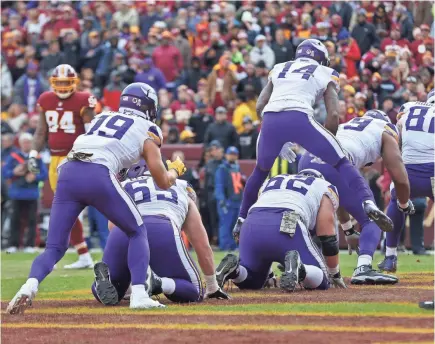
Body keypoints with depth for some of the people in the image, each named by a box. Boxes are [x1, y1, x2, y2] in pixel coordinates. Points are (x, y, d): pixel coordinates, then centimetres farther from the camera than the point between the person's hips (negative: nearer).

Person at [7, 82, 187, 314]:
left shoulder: (101, 118, 32)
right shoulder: (147, 132, 19)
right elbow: (163, 182, 19)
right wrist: (175, 170, 40)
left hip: (68, 173, 4)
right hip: (99, 176, -4)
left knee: (55, 247, 10)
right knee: (138, 232, 18)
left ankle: (31, 285, -20)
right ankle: (139, 294, 0)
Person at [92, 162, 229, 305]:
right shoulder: (182, 190, 36)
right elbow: (203, 247, 37)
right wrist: (212, 287, 48)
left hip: (122, 233, 2)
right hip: (163, 233, -2)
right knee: (193, 292, 15)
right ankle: (157, 283, -19)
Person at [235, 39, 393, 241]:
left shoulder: (278, 69, 31)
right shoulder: (326, 74, 22)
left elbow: (260, 106, 25)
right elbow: (333, 115, 11)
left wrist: (280, 143, 30)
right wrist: (327, 146, 22)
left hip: (270, 119, 3)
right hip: (299, 118, -3)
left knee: (260, 171, 30)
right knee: (341, 163, 7)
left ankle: (242, 218, 35)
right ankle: (368, 203, -14)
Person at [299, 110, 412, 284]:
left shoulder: (344, 127, 41)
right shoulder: (386, 134, 26)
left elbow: (335, 197, 41)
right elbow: (400, 179, 15)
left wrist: (348, 230, 44)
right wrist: (405, 205, 37)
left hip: (307, 161, 6)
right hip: (335, 165, -6)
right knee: (371, 220, 8)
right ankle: (363, 268, -15)